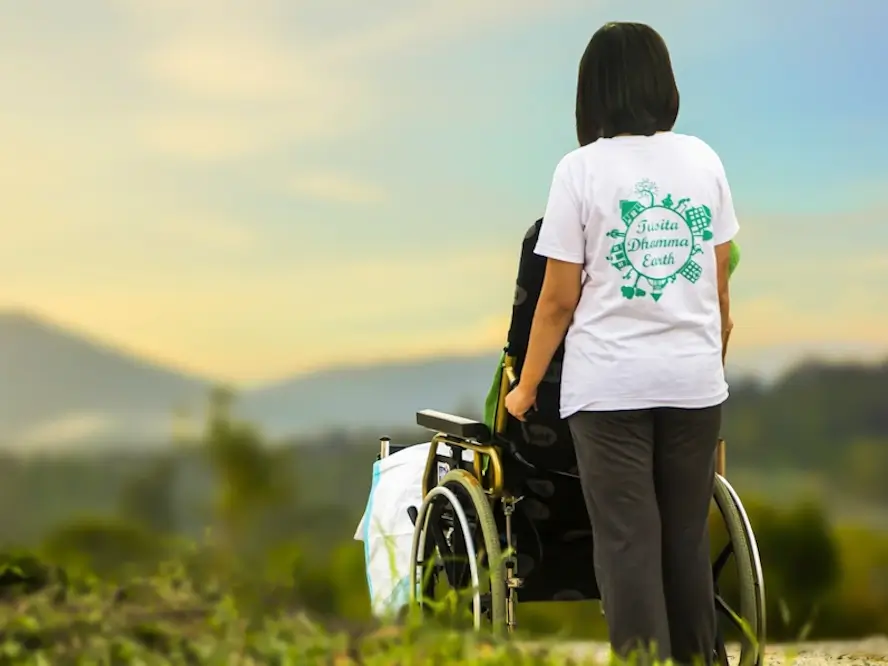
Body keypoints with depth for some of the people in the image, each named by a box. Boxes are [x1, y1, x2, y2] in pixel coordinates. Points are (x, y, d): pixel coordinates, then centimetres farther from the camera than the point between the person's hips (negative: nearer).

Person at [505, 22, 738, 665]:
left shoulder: (582, 169, -5)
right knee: (687, 540, 11)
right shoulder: (704, 160, 5)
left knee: (628, 543, 0)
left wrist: (525, 388, 6)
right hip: (696, 381, 3)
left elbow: (559, 300, -5)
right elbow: (722, 285, 9)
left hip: (610, 383, -3)